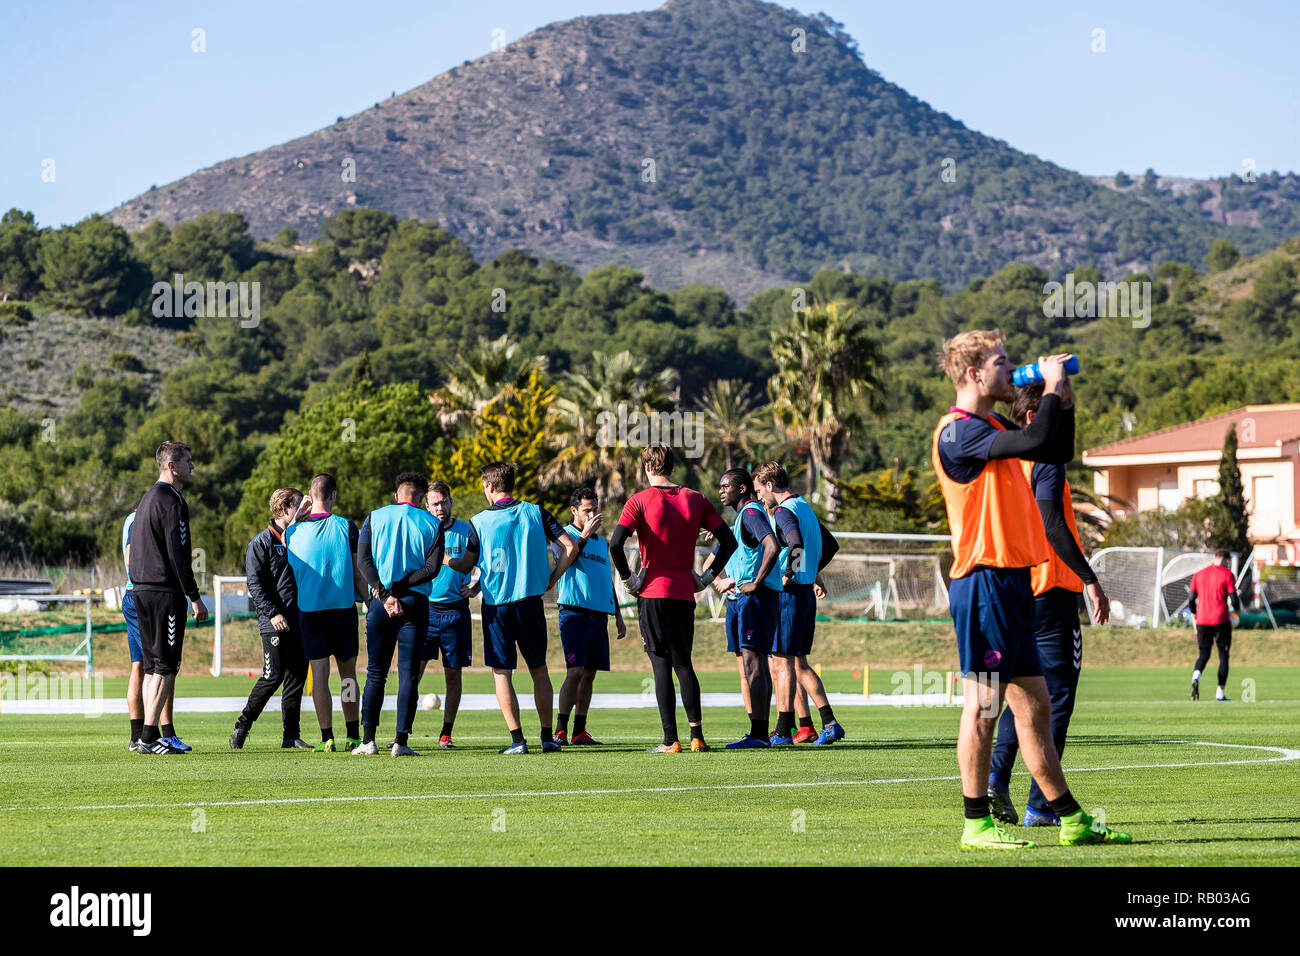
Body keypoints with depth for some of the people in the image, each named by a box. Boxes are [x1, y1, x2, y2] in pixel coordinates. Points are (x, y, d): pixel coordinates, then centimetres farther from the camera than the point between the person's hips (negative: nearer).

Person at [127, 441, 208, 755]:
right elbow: (177, 553, -17)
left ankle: (149, 736, 12)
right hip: (165, 591, -10)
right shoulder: (171, 500, -12)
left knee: (152, 665, 11)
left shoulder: (147, 499, 18)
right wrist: (195, 597, -16)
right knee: (166, 666, -8)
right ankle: (149, 737, -12)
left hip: (141, 589, 10)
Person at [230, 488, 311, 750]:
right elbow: (255, 583, -9)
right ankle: (241, 728, 1)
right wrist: (272, 613, -19)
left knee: (297, 678, 4)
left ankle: (291, 736, 8)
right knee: (273, 676, -11)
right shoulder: (261, 543, -3)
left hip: (299, 622, 7)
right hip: (274, 625, -7)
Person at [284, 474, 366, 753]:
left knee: (319, 674, 2)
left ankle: (327, 737, -2)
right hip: (343, 607, -1)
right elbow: (359, 573, -3)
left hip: (308, 611, 1)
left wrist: (296, 516, 16)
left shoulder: (294, 531, -1)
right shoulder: (346, 527, -5)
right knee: (348, 673, 10)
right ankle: (353, 736, 14)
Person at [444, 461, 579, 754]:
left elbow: (466, 566, 4)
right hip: (530, 601, 2)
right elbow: (570, 548, -3)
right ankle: (547, 737, 13)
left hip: (496, 605, -2)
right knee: (539, 670, 12)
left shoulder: (479, 521, -3)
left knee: (501, 673, 2)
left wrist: (443, 558, 23)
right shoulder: (535, 513, 3)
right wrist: (552, 579, 8)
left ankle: (517, 738, -7)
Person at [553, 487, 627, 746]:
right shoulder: (563, 535, 1)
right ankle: (560, 730, -9)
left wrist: (618, 615, 25)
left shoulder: (602, 542, 21)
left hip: (599, 615, 7)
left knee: (590, 673, 5)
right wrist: (585, 534, -24)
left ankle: (580, 731, 8)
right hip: (574, 612, -7)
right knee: (575, 671, -13)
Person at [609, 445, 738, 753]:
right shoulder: (696, 500, 7)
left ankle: (670, 740, -6)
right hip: (685, 593, 4)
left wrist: (628, 578, -5)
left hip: (653, 591, -4)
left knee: (661, 665, -3)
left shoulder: (640, 500, -5)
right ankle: (696, 736, 10)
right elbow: (729, 540, 7)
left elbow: (615, 543, -16)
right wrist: (707, 577, 11)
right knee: (684, 663, 14)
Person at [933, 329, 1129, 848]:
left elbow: (1058, 451, 25)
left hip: (1012, 582, 10)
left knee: (1034, 704, 11)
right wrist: (1051, 388, -9)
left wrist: (1061, 398, 13)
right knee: (983, 705, -5)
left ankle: (1071, 819, 15)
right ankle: (976, 824, 0)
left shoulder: (994, 430, 19)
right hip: (984, 580, -10)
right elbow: (1036, 442, -24)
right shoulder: (958, 431, -12)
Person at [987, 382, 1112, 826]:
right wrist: (1090, 580, -20)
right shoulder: (1045, 461, -11)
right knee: (1055, 699, -2)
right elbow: (1052, 524, -21)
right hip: (1051, 592, -8)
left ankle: (995, 775, -1)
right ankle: (1040, 806, -4)